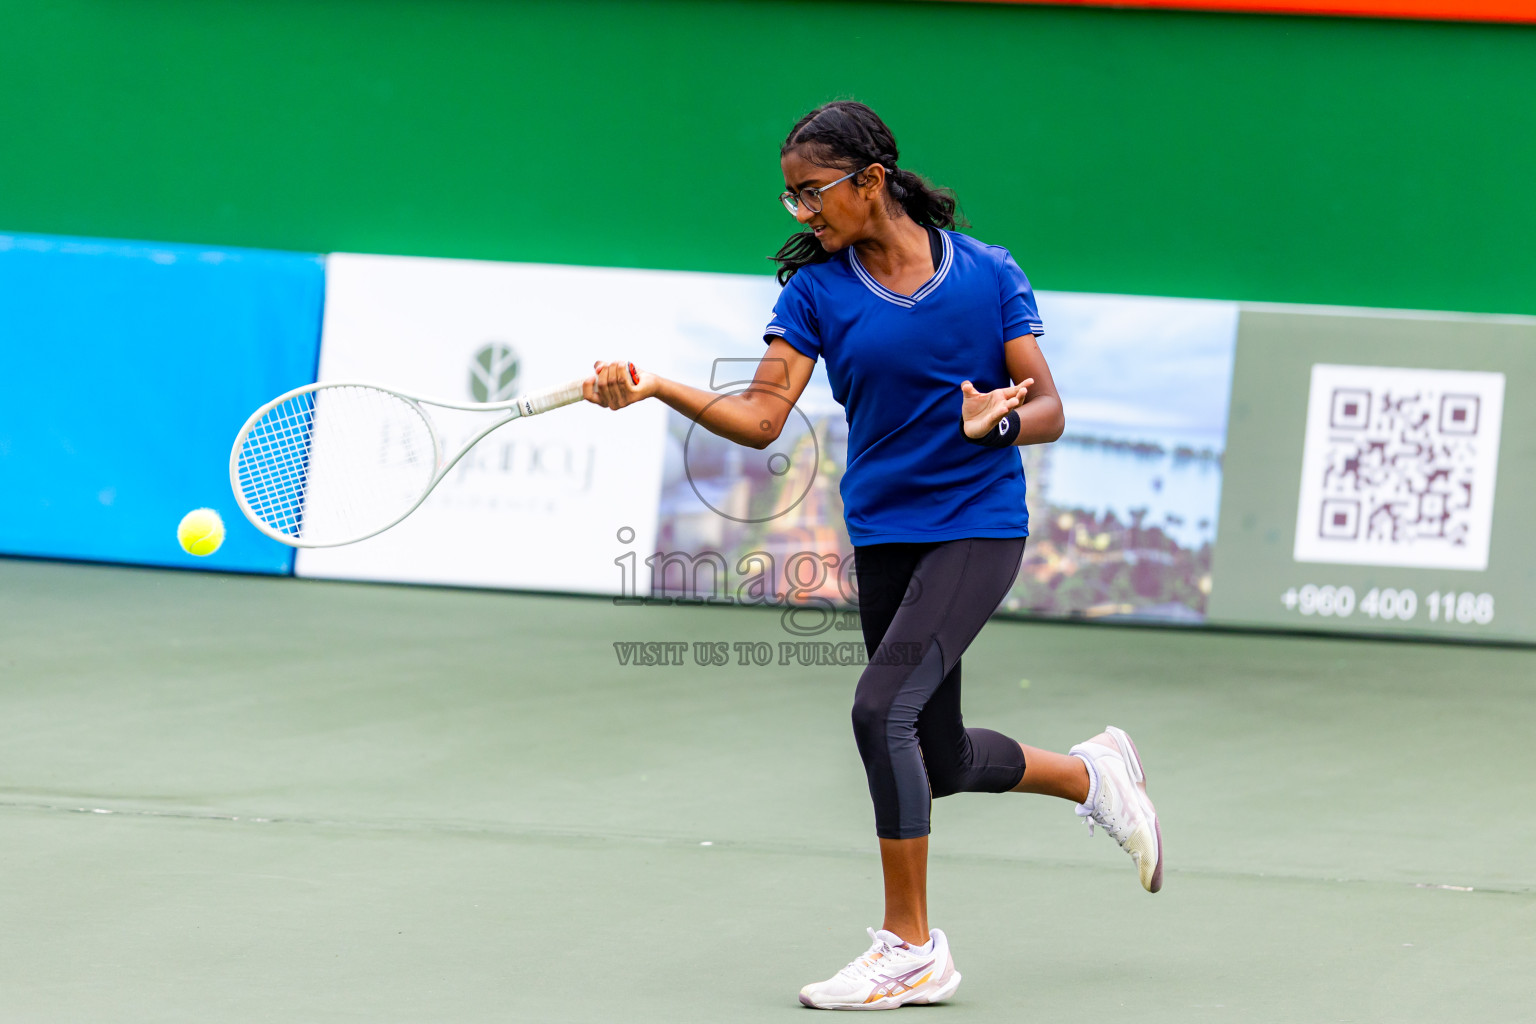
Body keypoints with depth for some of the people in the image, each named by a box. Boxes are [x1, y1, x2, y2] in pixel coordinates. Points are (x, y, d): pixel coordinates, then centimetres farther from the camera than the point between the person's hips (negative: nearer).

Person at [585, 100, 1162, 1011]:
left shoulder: (989, 275, -4)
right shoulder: (816, 288, 1)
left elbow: (1048, 411, -3)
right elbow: (762, 417, -8)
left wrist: (1001, 418, -25)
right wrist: (657, 390, -23)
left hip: (980, 526, -5)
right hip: (885, 533, 5)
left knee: (883, 706, -23)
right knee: (939, 759, 12)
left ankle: (911, 951, -12)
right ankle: (1093, 774, 43)